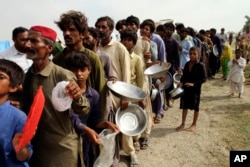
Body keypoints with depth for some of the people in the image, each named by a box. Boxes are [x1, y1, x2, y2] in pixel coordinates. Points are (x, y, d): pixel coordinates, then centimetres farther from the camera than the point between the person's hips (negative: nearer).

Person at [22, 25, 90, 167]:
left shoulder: (63, 75, -19)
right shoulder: (27, 75, -2)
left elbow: (83, 111, -17)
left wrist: (77, 98, -36)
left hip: (62, 148, -5)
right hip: (35, 146, 5)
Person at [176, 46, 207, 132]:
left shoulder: (200, 66, -13)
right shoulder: (187, 64, 4)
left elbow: (204, 79, -13)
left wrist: (193, 84, -23)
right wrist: (181, 82, -7)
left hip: (195, 89, -5)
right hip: (185, 88, 5)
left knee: (196, 107, 10)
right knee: (184, 106, 12)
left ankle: (194, 124, 26)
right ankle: (183, 123, 24)